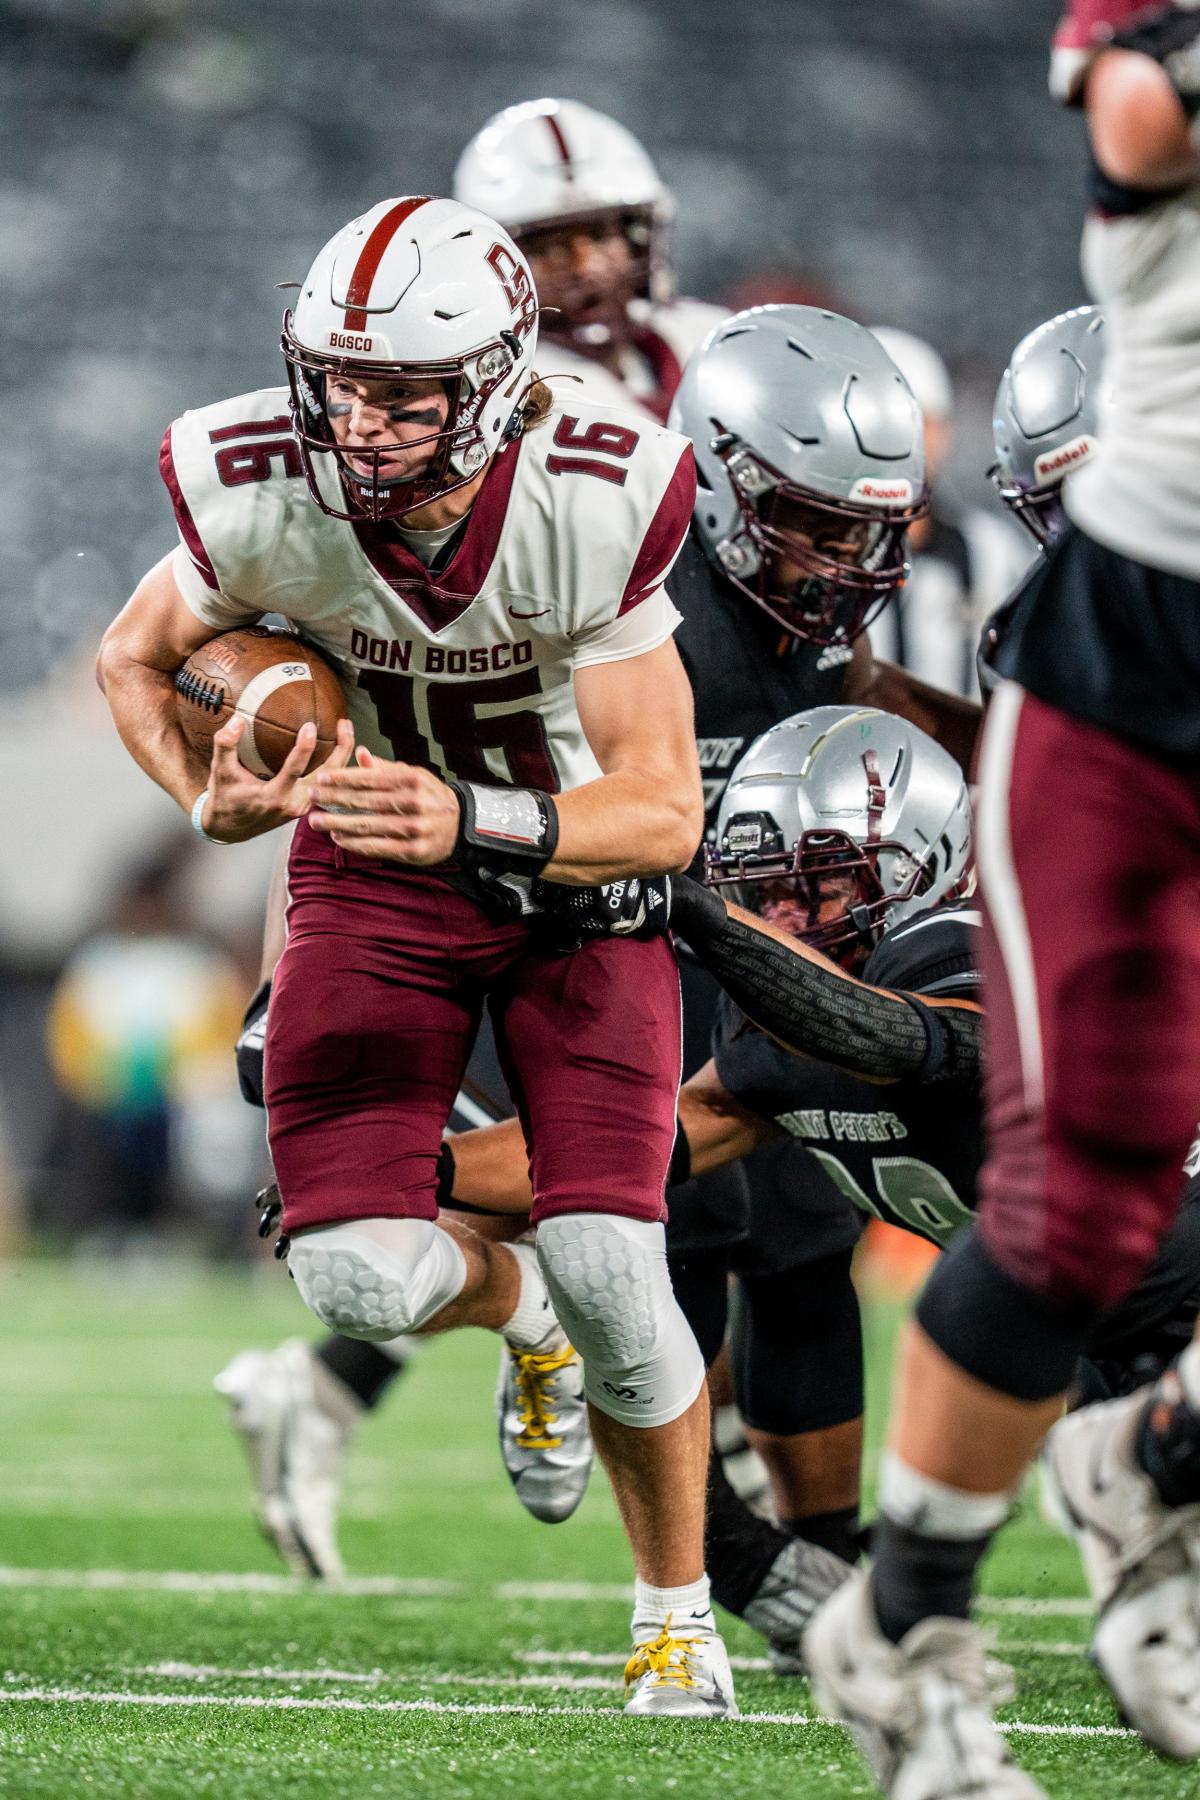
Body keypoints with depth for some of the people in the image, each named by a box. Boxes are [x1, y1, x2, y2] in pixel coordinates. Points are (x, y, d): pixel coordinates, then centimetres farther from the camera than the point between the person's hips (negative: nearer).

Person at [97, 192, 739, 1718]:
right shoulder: (265, 499, -23)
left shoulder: (593, 508, -28)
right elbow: (133, 656, 0)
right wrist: (209, 803, -19)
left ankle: (678, 1611, 12)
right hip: (374, 869, 2)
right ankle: (512, 1302, 26)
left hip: (581, 863, -2)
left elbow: (665, 811, -24)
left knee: (606, 1266, -15)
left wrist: (471, 825, -41)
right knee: (357, 1279, -14)